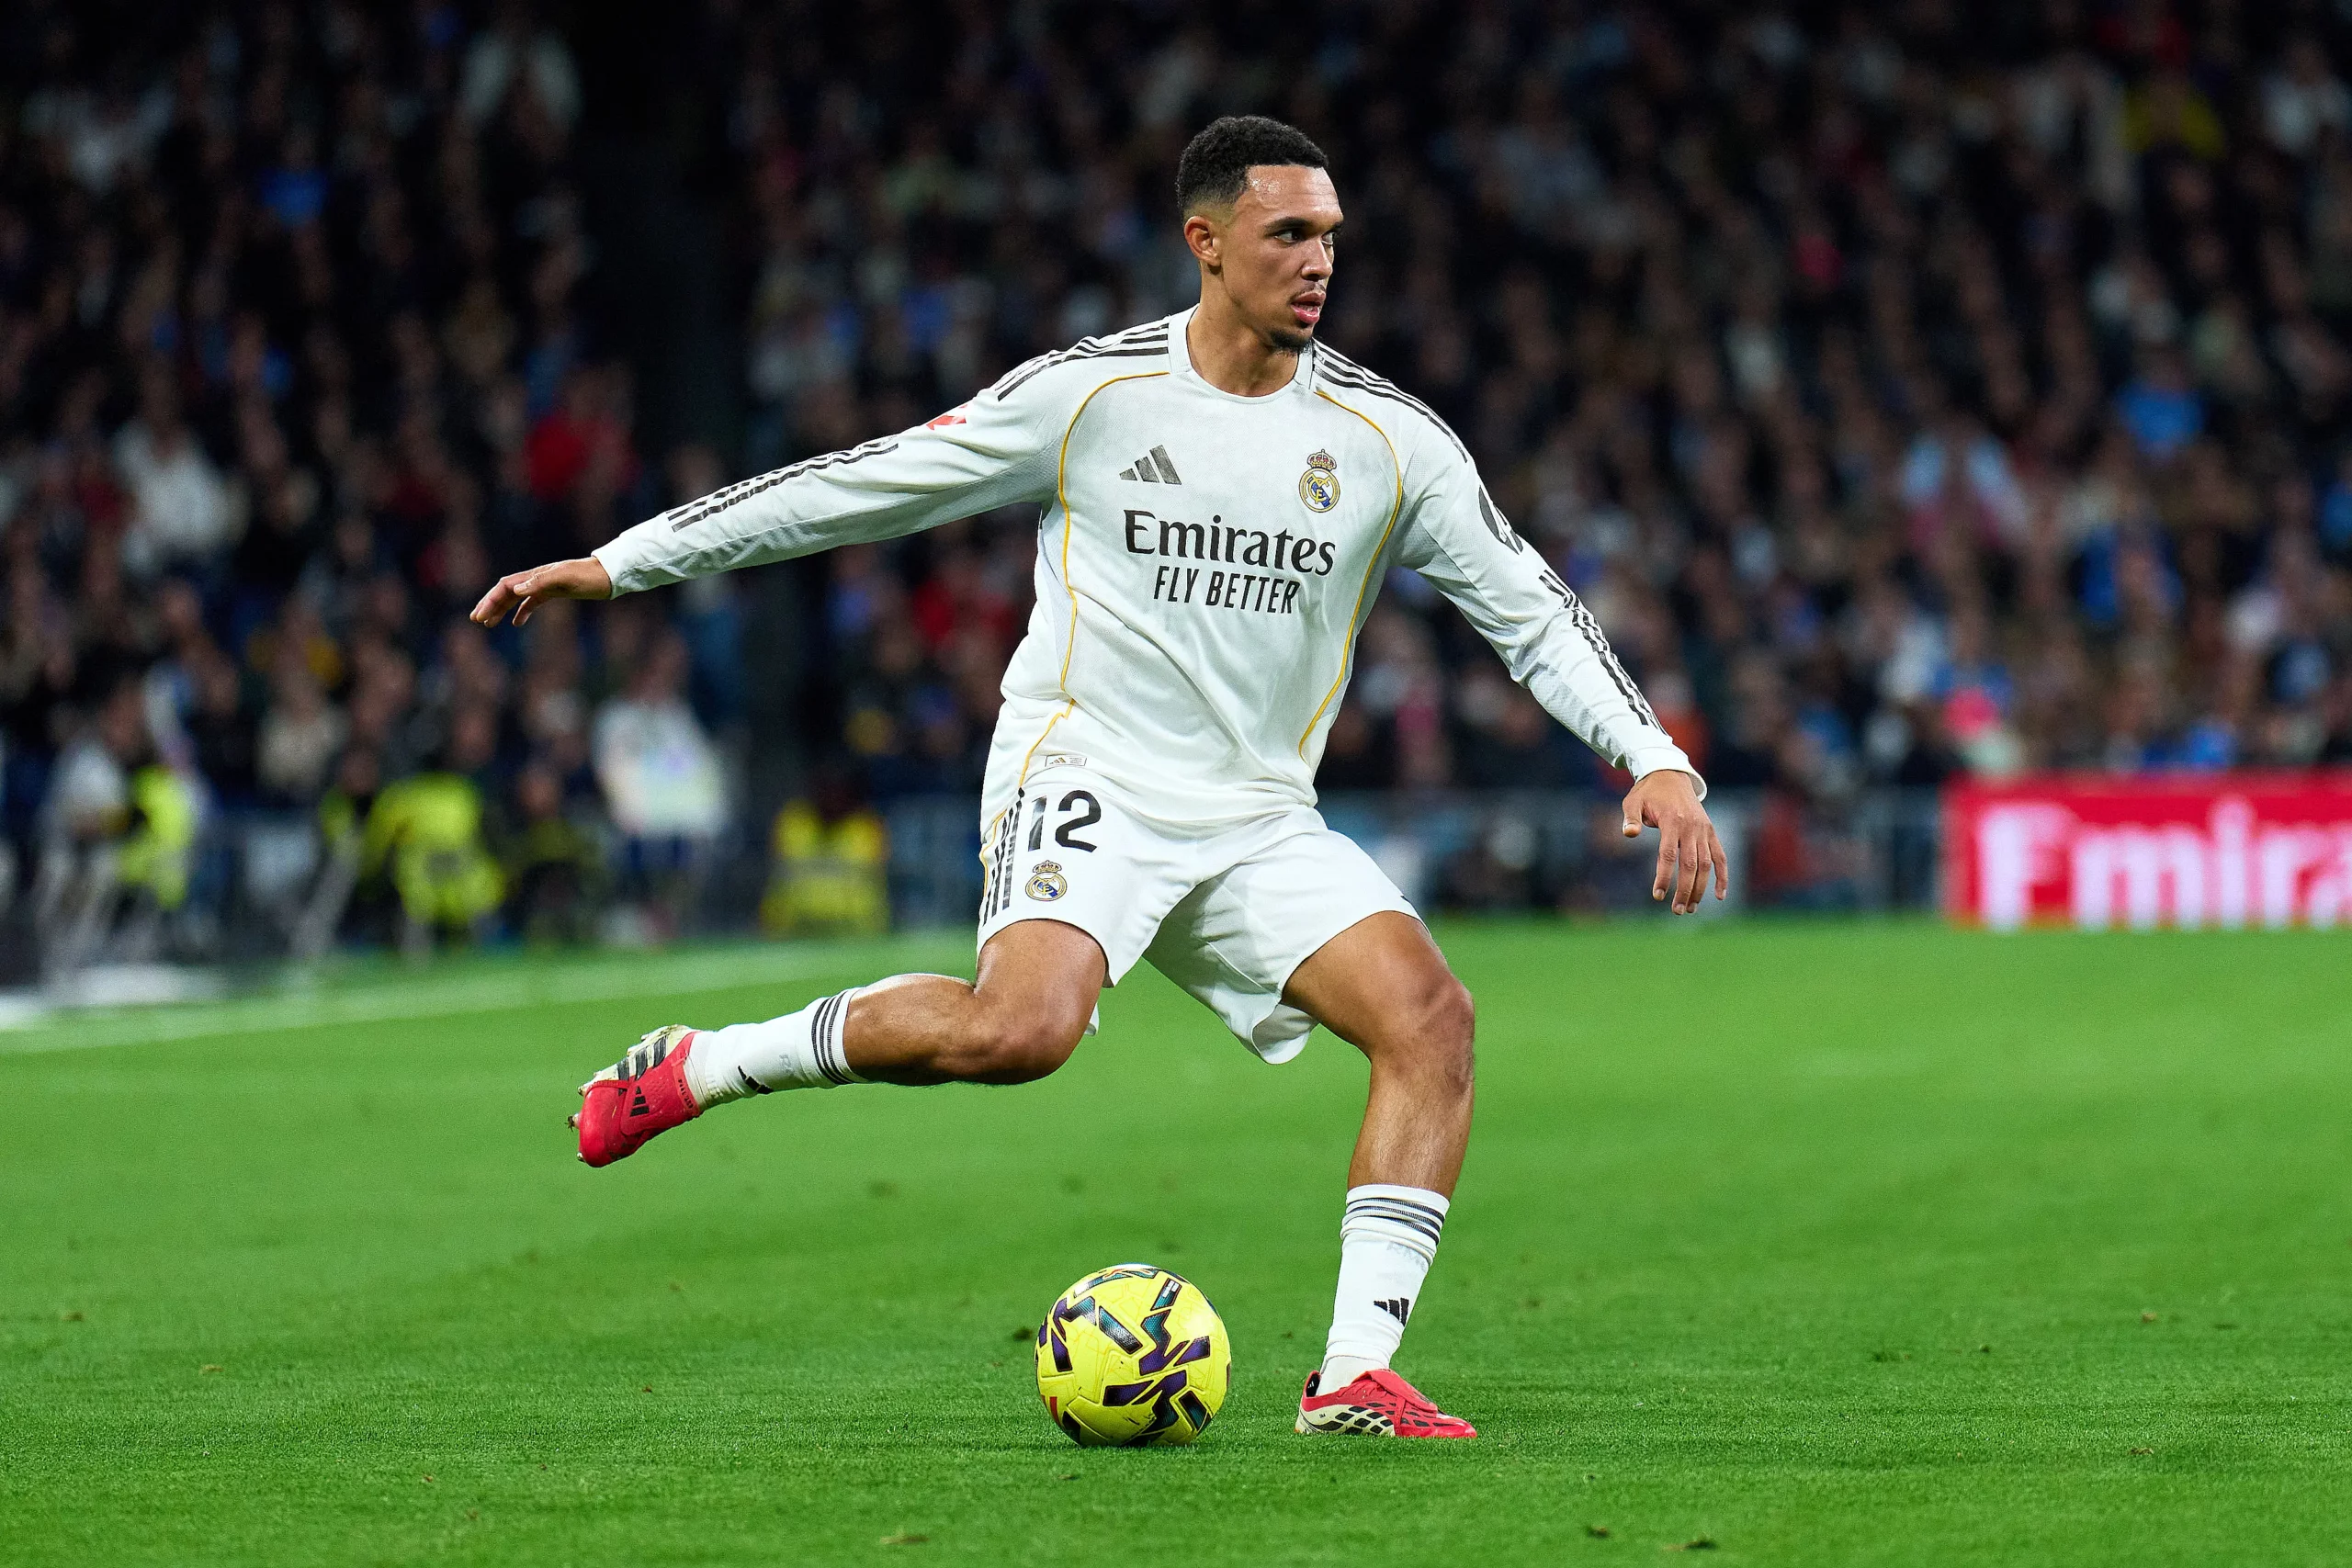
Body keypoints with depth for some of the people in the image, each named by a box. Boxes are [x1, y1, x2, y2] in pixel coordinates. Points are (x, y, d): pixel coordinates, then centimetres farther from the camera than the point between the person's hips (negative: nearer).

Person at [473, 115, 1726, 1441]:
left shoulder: (1388, 436, 2)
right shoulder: (1088, 394, -3)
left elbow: (1534, 612, 7)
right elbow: (858, 486, 3)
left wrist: (1659, 762, -8)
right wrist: (615, 565, 5)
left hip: (1258, 821, 4)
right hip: (1086, 773, -4)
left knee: (1431, 1015, -19)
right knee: (1022, 1027, -33)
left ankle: (1356, 1383, -15)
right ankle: (700, 1068, -11)